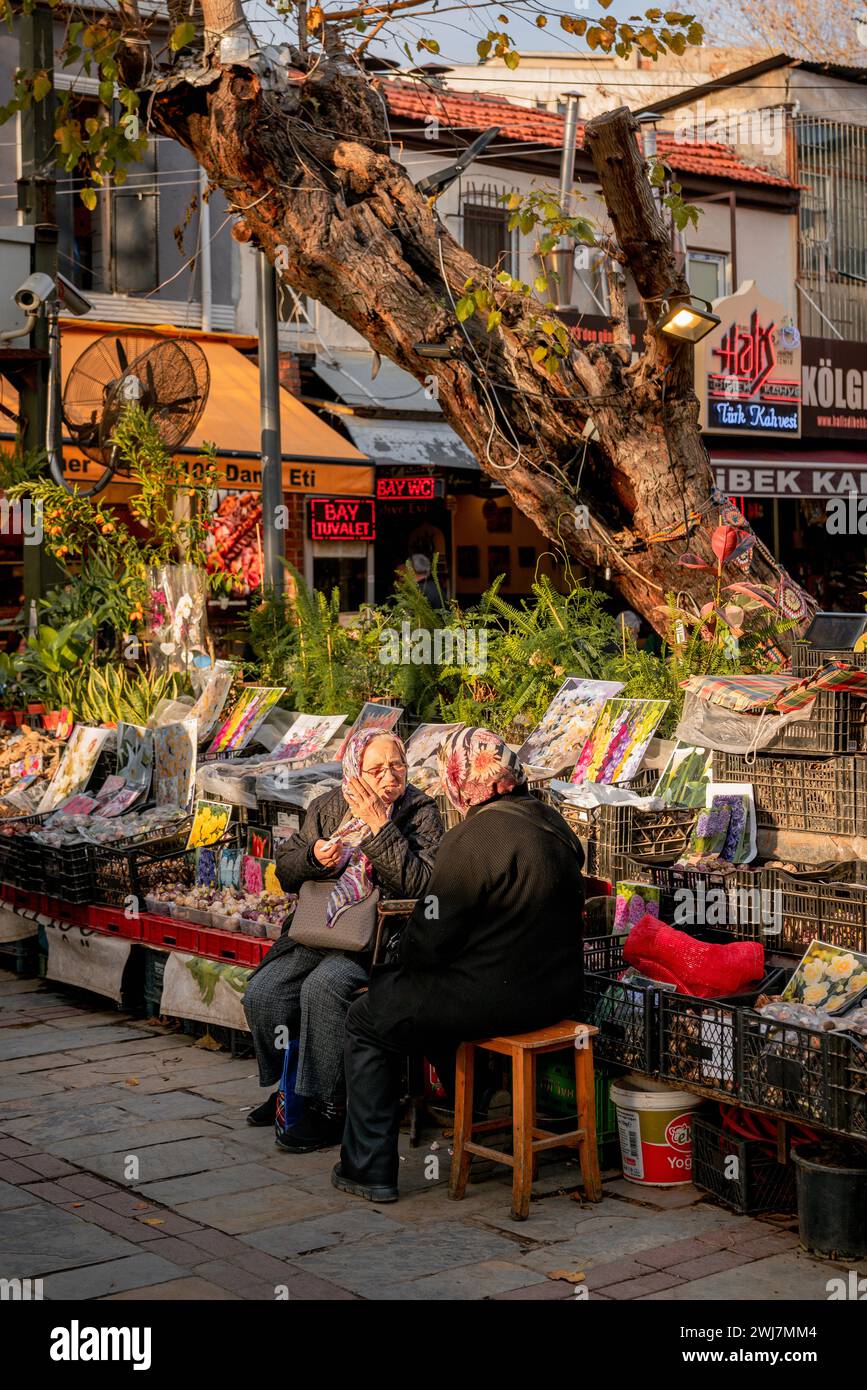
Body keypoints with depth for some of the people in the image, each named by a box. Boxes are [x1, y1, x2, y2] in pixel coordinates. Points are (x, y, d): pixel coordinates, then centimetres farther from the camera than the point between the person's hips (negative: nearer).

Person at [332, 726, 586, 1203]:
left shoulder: (471, 838, -21)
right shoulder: (552, 823, 5)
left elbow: (430, 941, -19)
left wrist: (399, 958, 5)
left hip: (499, 1000, -9)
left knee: (367, 1020, 10)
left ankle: (369, 1168, 11)